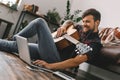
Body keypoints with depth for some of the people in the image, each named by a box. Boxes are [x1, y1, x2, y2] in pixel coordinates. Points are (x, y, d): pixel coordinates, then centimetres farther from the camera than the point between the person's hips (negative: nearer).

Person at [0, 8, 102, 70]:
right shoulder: (82, 29, 13)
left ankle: (16, 39, 4)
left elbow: (76, 61, -22)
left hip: (57, 60, -8)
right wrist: (64, 26, 6)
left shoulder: (95, 43, -10)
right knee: (15, 46, 3)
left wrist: (49, 66, -29)